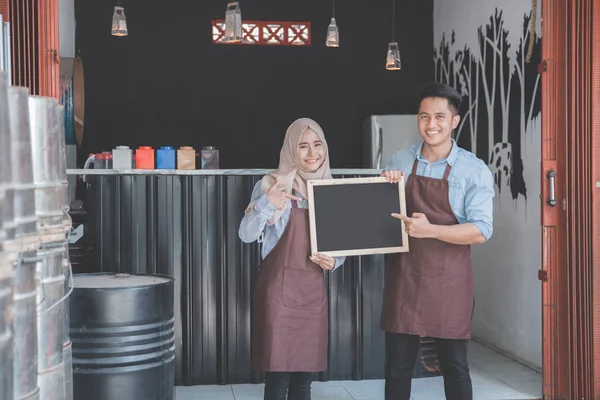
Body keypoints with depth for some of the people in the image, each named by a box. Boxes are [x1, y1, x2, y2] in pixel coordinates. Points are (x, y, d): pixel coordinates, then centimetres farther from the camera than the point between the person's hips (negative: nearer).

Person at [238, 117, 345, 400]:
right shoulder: (272, 184, -3)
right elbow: (246, 235, -10)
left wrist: (334, 261, -4)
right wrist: (267, 205, -25)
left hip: (314, 290, 5)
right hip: (279, 287, -4)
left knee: (306, 373, 9)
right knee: (278, 375, -6)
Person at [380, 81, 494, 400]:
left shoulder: (474, 170, -6)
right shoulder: (398, 162, 4)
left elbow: (480, 231, -14)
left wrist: (429, 230, -27)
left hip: (449, 280, -2)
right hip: (404, 275, 3)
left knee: (454, 365, 9)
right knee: (397, 365, 9)